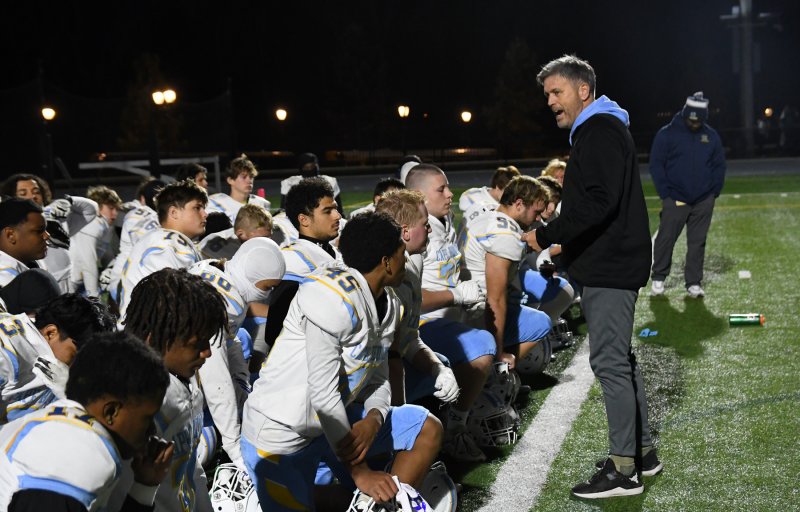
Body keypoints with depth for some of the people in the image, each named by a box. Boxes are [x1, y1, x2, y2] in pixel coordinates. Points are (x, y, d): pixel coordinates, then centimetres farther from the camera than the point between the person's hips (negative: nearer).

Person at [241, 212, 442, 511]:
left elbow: (378, 379, 6)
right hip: (281, 432, -9)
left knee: (428, 429, 4)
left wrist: (373, 419, -18)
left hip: (334, 419, 9)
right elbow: (323, 393, -26)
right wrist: (359, 471, -19)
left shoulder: (388, 304, 3)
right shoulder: (333, 298, -26)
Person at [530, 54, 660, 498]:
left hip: (610, 266, -11)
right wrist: (565, 244, 17)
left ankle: (623, 470, -3)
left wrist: (546, 236, -19)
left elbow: (598, 202, -25)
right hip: (610, 263, 11)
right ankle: (642, 451, 25)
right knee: (618, 358, 16)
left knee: (609, 361, -8)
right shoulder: (598, 130, 21)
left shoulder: (600, 132, -14)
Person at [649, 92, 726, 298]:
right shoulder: (667, 134, -3)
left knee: (698, 242, 5)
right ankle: (658, 278, 17)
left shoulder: (711, 136, 8)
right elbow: (656, 165, -3)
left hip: (704, 201, 3)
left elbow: (719, 166, 14)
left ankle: (694, 282, 12)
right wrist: (665, 193, -8)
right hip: (675, 199, -3)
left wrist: (714, 192, 4)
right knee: (665, 239, -1)